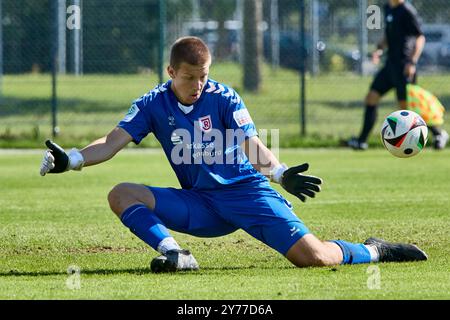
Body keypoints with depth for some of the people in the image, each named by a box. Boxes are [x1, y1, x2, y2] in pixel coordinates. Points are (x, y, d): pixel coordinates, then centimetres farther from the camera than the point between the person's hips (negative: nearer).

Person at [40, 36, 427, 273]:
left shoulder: (224, 98, -8)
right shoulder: (153, 105, -1)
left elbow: (252, 148, -16)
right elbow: (112, 143, -7)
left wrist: (281, 173, -37)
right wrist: (70, 159, -26)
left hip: (246, 191, -3)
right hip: (199, 203, 3)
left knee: (314, 256, -20)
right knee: (121, 195, -18)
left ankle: (373, 251, 9)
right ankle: (174, 254, -34)